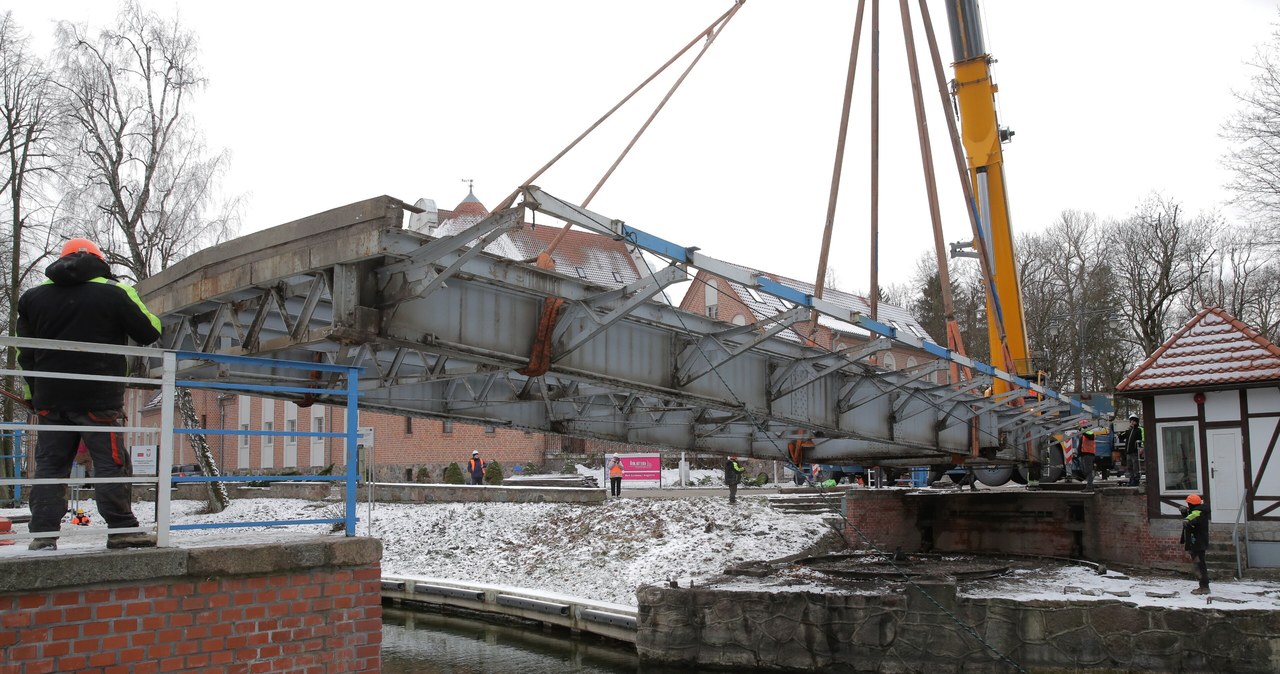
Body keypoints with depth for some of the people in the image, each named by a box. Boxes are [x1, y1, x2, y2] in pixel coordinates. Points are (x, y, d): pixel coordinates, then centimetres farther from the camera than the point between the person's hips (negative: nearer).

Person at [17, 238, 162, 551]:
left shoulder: (33, 296, 12)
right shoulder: (115, 292, -5)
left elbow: (26, 353, 16)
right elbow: (150, 332, 1)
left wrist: (32, 393, 24)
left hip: (50, 398, 4)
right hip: (99, 397, -4)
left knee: (50, 464, 9)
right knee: (111, 462, -1)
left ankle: (43, 533, 6)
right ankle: (121, 529, -2)